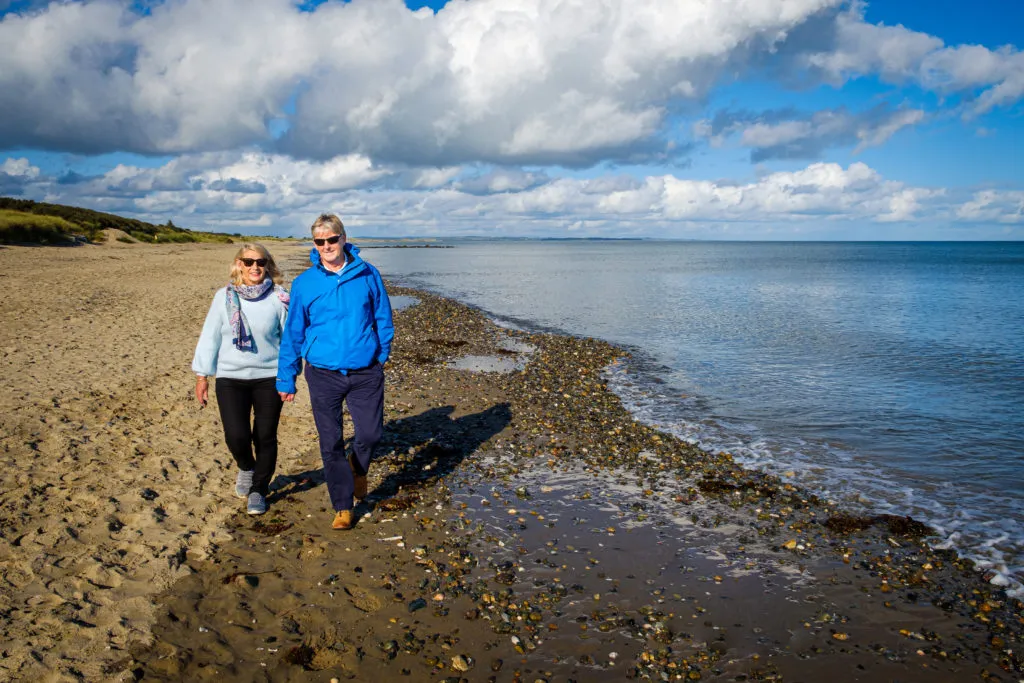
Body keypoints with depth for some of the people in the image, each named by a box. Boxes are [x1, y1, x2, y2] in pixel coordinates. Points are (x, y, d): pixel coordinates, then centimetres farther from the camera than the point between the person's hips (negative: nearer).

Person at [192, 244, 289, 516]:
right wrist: (202, 376, 4)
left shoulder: (278, 298, -3)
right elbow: (209, 337, 5)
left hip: (269, 377, 0)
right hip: (231, 377, 1)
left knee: (265, 437, 4)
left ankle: (258, 490, 24)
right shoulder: (225, 297, 2)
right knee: (236, 435, -9)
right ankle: (246, 468, 26)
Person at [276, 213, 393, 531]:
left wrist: (380, 359, 4)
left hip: (365, 373, 0)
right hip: (323, 374, 0)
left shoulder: (368, 275, -2)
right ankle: (343, 507, 20)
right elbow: (293, 333, 6)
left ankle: (358, 469, 38)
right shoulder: (304, 283, -1)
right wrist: (286, 378, 7)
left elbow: (384, 320, 8)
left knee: (371, 433, 2)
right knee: (331, 443, 4)